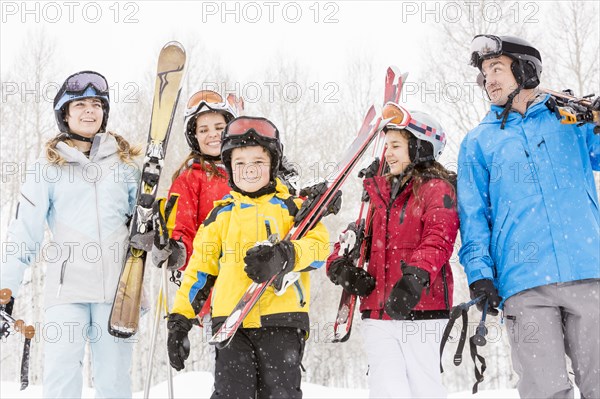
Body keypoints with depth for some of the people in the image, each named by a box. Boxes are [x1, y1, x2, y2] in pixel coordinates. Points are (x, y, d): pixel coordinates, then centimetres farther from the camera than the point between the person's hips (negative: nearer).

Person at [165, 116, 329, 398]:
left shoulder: (291, 207, 10)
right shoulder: (221, 215, 17)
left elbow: (319, 245, -5)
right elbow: (200, 269, 18)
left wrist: (283, 256, -25)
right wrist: (179, 319, 12)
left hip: (281, 320, -1)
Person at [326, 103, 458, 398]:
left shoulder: (437, 189, 0)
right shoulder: (380, 193, 20)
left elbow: (438, 238, -16)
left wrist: (415, 276, -32)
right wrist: (340, 265, -1)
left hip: (421, 310, -6)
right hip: (378, 311, 6)